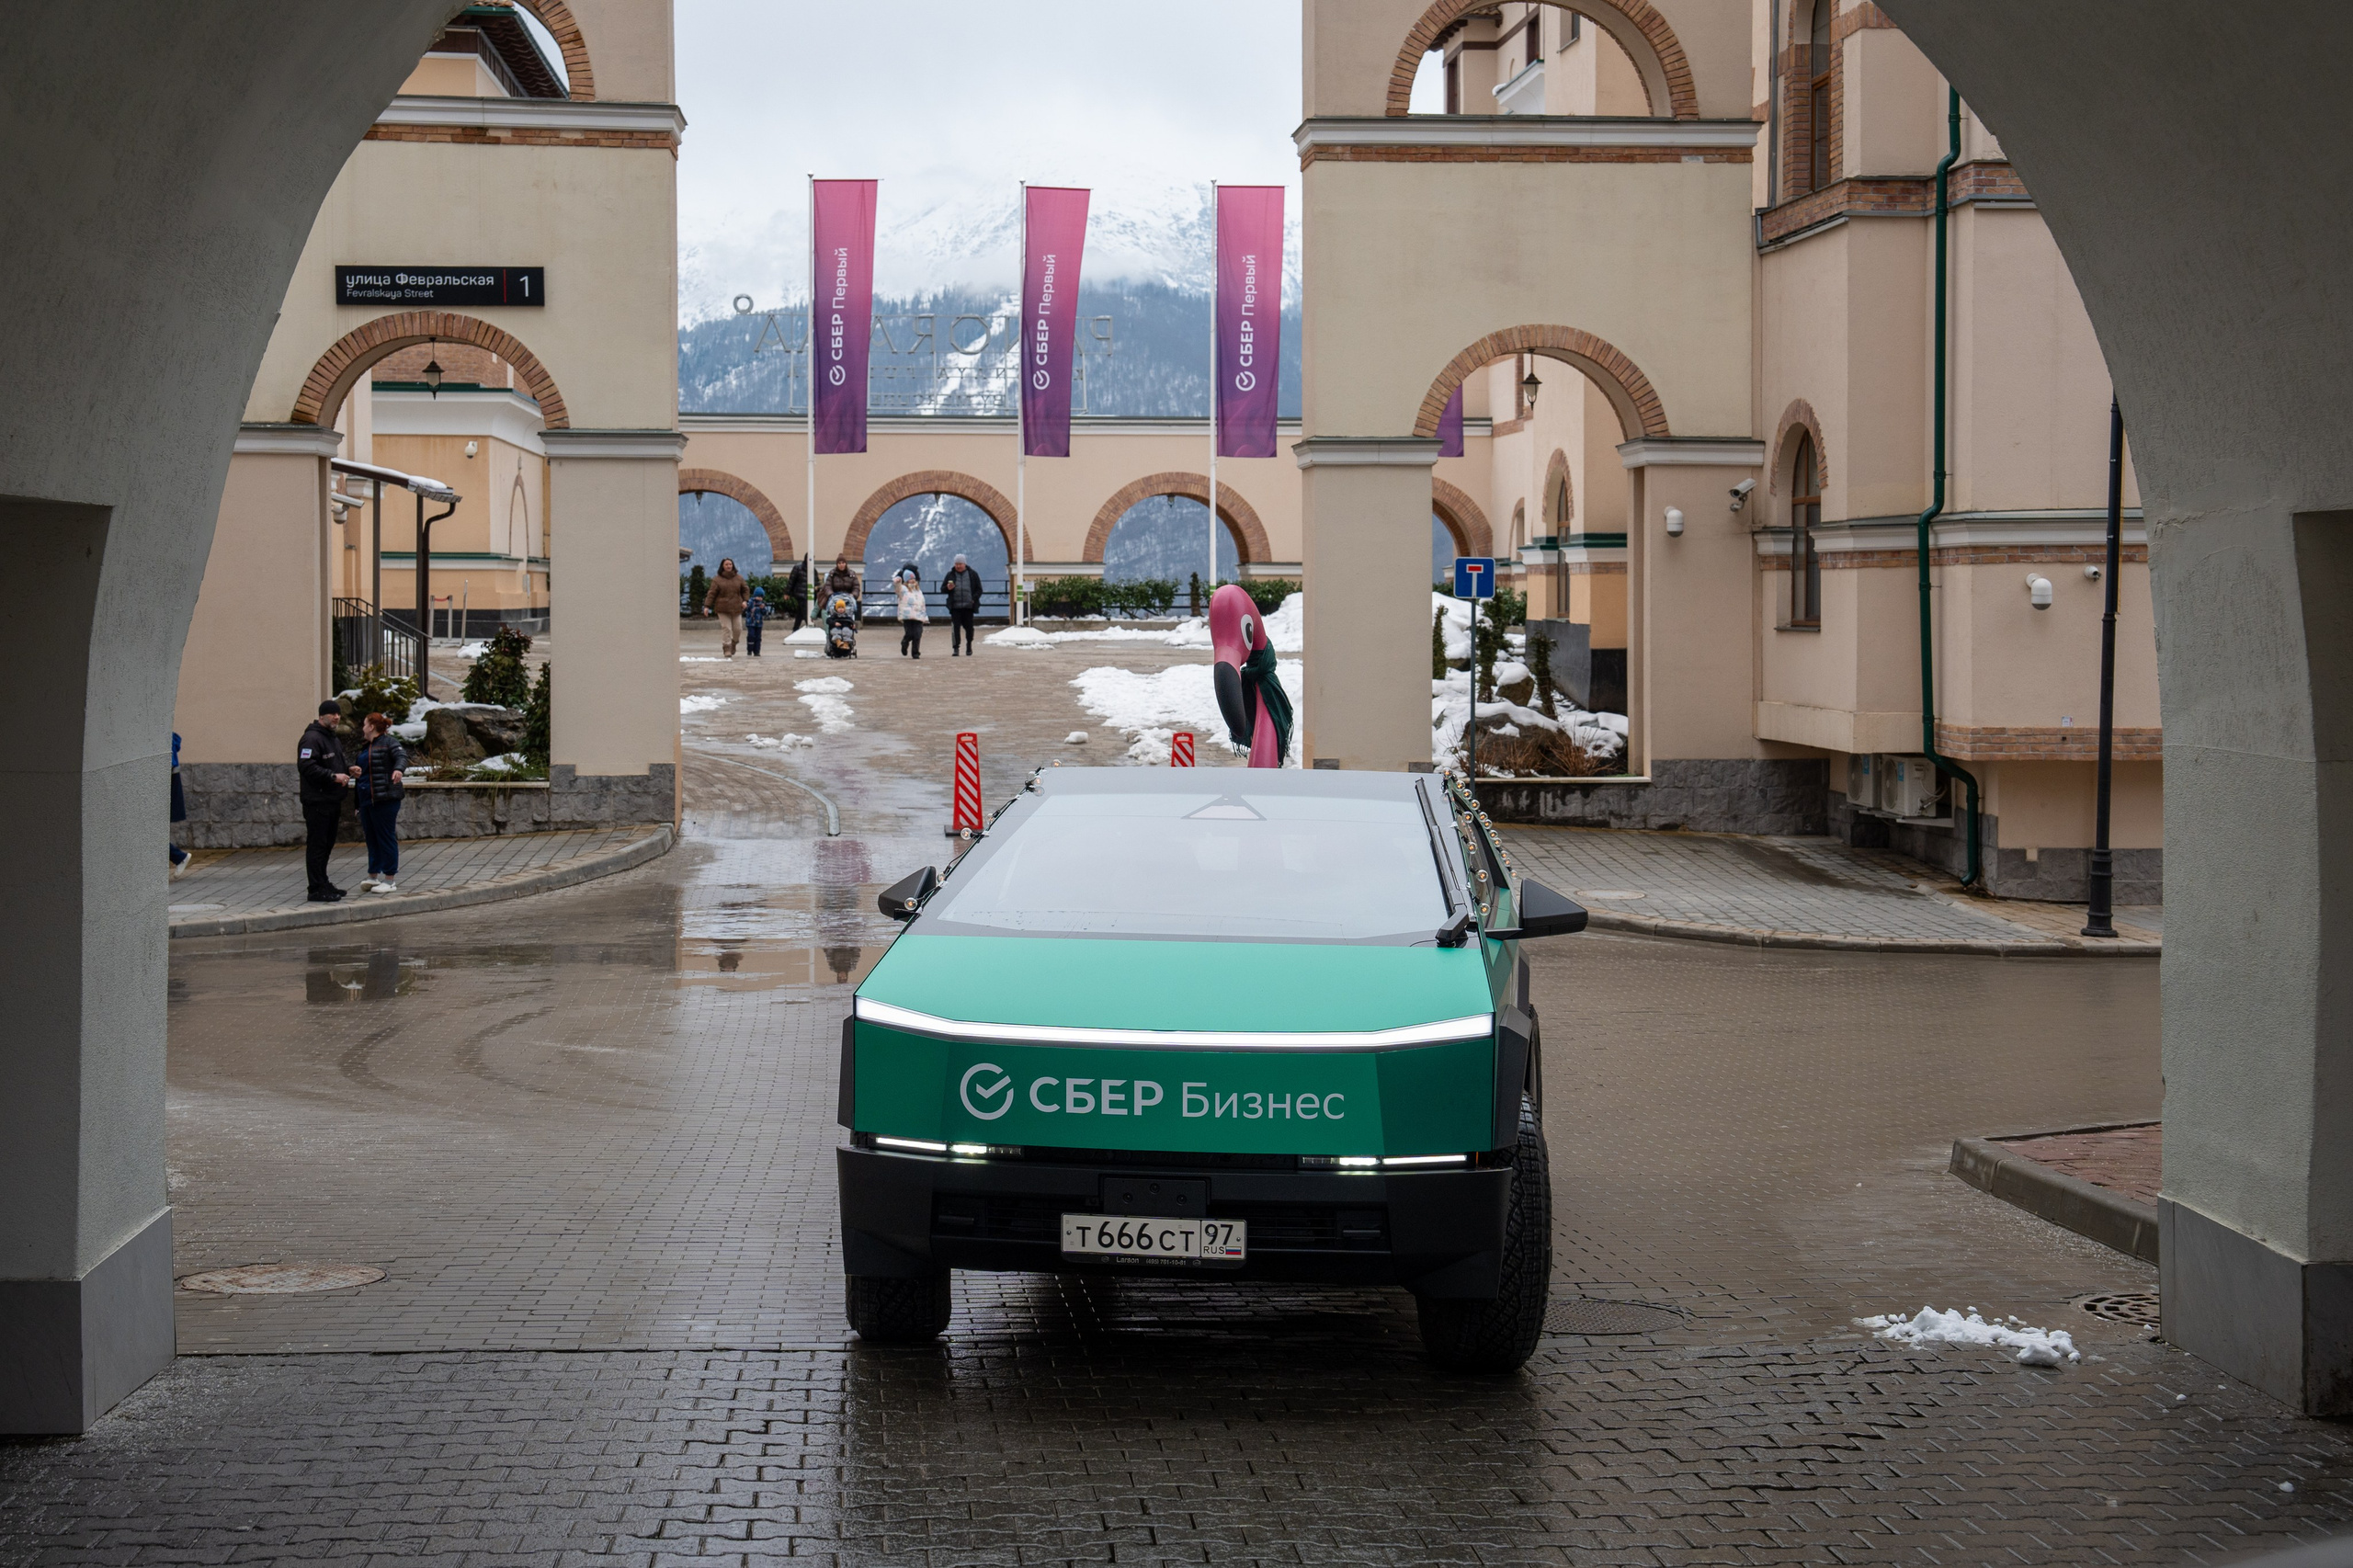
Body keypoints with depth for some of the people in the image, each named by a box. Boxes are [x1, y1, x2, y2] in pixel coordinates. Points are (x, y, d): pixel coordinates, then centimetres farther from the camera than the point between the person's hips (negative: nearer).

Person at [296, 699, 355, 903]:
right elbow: (306, 766, -24)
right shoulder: (312, 738, -14)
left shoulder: (334, 738, 18)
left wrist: (348, 768, 11)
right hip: (317, 801, -10)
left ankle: (323, 884, 25)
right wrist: (333, 776, -24)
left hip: (333, 801, 10)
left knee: (327, 844, 16)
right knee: (317, 844, -8)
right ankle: (317, 889, -7)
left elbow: (341, 759, 33)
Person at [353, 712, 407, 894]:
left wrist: (398, 768, -45)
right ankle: (373, 876, 21)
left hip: (385, 799, -9)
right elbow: (360, 767, 30)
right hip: (366, 800, 9)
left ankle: (389, 880, -1)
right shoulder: (365, 747, 20)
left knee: (386, 837, -4)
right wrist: (354, 770, 6)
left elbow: (401, 755, -24)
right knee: (371, 837, 13)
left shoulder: (389, 742, -8)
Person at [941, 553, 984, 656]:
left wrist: (974, 599, -9)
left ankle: (969, 645, 27)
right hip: (955, 607, 0)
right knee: (955, 627, -8)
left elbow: (979, 590, 7)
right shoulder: (951, 575, 8)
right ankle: (955, 648, -7)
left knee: (969, 627, 8)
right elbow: (942, 589, 11)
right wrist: (948, 588, -12)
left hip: (968, 606, 0)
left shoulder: (973, 575, 5)